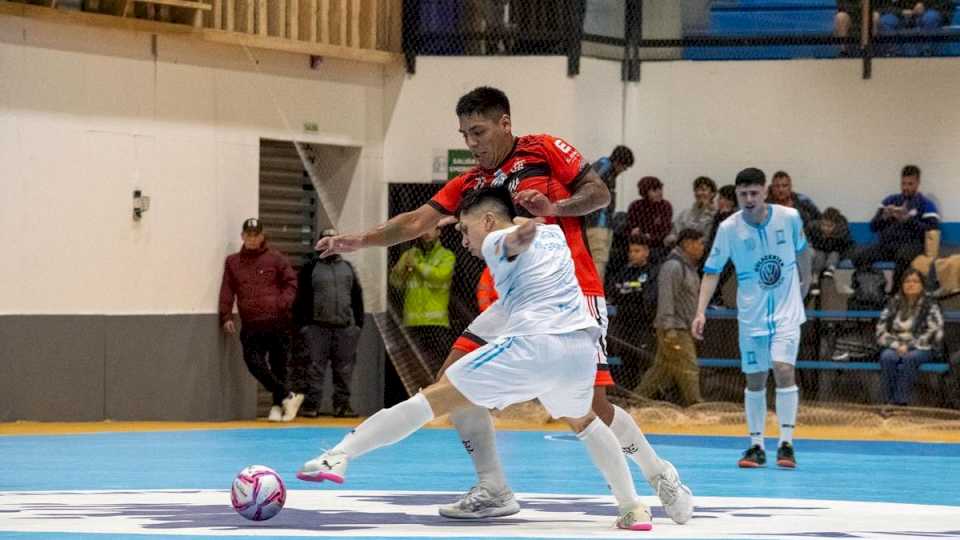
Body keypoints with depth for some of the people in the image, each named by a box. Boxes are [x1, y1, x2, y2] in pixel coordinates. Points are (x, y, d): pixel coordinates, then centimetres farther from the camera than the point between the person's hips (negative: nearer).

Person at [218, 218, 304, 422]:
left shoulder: (275, 259, 5)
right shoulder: (233, 262, 12)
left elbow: (291, 283, 3)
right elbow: (227, 292, 10)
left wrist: (283, 304, -12)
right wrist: (226, 317, -1)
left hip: (277, 322, -2)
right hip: (250, 326, 2)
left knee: (278, 366, 2)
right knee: (254, 363, -12)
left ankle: (278, 406, 14)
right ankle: (288, 397, -3)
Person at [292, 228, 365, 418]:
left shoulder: (347, 268, 15)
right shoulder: (310, 267, 4)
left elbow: (357, 297, 16)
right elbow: (301, 298, 0)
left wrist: (358, 322, 9)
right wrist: (301, 324, -6)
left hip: (345, 326, 3)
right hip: (317, 327, -3)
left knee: (344, 368, 3)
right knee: (314, 367, -4)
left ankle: (342, 404, 7)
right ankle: (311, 404, -1)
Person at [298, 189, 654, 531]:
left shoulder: (497, 241, 7)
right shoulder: (554, 233, 27)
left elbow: (515, 241, -21)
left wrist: (518, 237, -42)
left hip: (535, 342, -7)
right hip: (583, 344, 7)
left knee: (435, 398, -5)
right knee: (581, 421, 36)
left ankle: (338, 456, -13)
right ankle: (633, 509, 29)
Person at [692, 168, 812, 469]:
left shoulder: (789, 218, -9)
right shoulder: (729, 228, -10)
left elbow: (801, 250, 11)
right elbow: (712, 271, -8)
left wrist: (804, 282, 23)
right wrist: (701, 312, -17)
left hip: (787, 310, -1)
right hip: (751, 315, 1)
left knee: (784, 369, -16)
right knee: (755, 379, 5)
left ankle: (786, 444, -10)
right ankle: (756, 446, 17)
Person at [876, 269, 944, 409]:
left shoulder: (930, 305, 2)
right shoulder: (894, 303, 11)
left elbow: (935, 334, -8)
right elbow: (881, 331, 7)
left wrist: (909, 346, -14)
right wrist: (896, 345, -11)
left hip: (920, 349, -2)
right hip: (894, 347, 2)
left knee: (909, 358, -37)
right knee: (887, 357, -33)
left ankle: (902, 401, -39)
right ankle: (890, 401, -34)